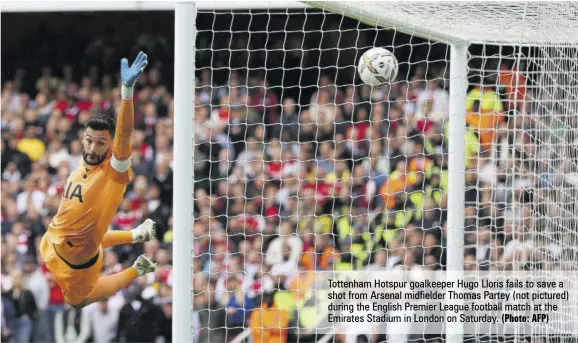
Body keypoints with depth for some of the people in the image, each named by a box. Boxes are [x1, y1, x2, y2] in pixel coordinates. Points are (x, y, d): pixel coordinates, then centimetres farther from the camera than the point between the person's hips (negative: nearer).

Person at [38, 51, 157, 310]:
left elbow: (124, 134, -47)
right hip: (53, 243, 8)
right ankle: (136, 235, 41)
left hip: (77, 257, -8)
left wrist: (127, 90, -61)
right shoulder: (80, 170, -7)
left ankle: (137, 270, 26)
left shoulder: (114, 171, -31)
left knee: (78, 301, 15)